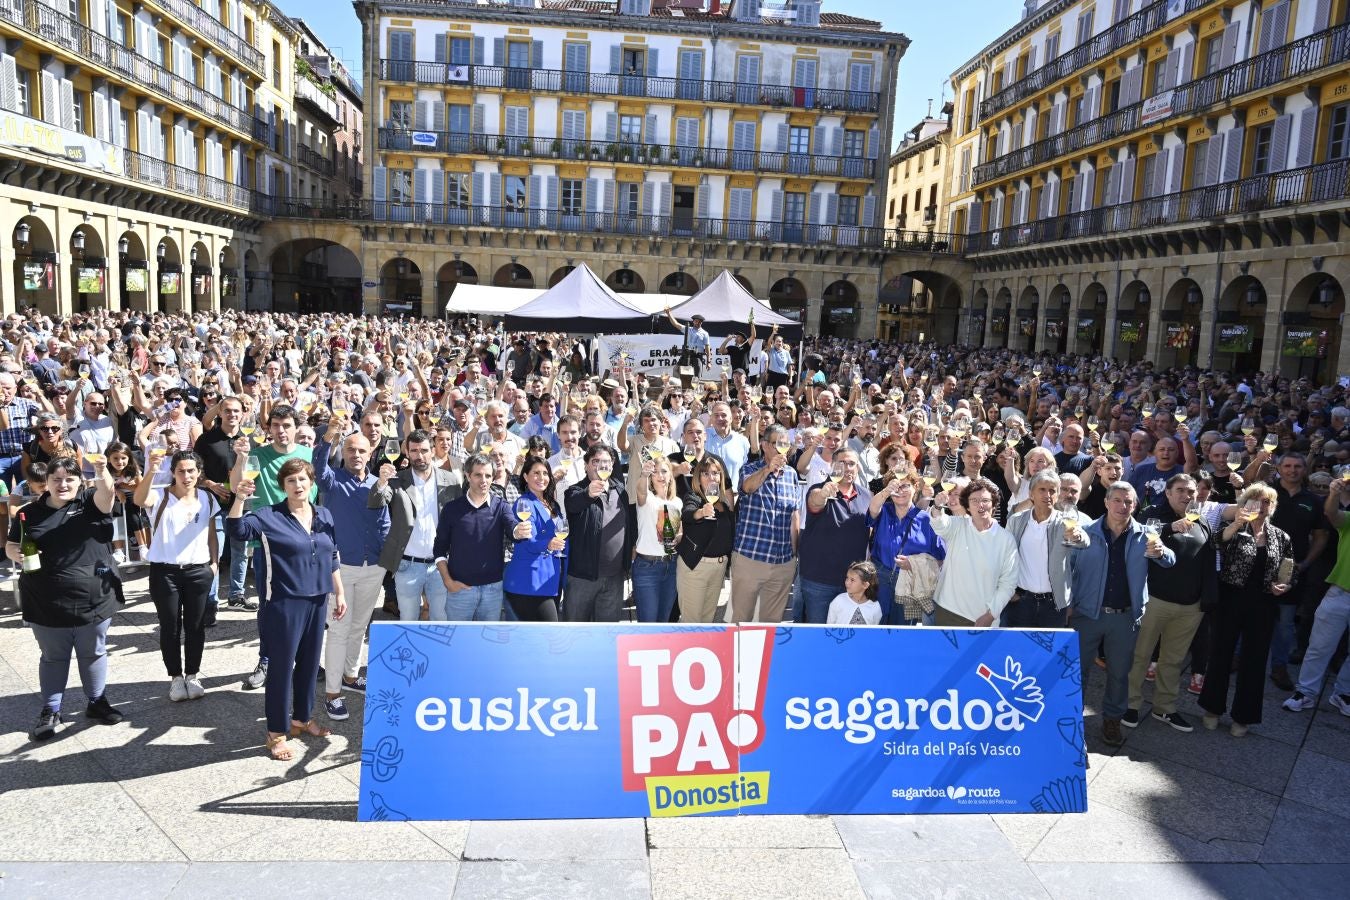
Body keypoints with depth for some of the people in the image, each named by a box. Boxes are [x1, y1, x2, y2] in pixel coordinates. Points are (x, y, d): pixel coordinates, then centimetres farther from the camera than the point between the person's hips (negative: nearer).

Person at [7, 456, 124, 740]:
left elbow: (106, 493, -25)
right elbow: (10, 546, 12)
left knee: (93, 654, 14)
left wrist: (102, 473, -46)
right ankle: (50, 711, 25)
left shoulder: (91, 503, -3)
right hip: (46, 603, 1)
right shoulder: (30, 513, 3)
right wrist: (16, 554, -12)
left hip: (93, 599, -1)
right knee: (53, 658, 13)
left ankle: (97, 702, 30)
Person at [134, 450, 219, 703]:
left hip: (198, 571, 3)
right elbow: (140, 500, -32)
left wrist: (215, 562, 3)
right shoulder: (160, 497, -8)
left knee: (195, 626, 11)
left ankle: (192, 675, 27)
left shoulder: (207, 498, 4)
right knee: (170, 627, 7)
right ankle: (175, 677, 23)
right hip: (164, 571, -2)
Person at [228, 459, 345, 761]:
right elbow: (237, 529, -22)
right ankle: (277, 732, 15)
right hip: (284, 603, -5)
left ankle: (302, 718, 33)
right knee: (281, 665, 2)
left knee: (309, 662, 16)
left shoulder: (324, 515, 8)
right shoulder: (270, 516, -7)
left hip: (317, 601, 5)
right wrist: (240, 499, -36)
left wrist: (339, 593, 13)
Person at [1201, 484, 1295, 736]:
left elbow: (1290, 574, 16)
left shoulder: (1281, 538, 7)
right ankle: (1213, 708, 24)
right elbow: (1219, 541, -27)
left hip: (1263, 607, 2)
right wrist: (1237, 523, -44)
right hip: (1231, 602, -2)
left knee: (1254, 661, 9)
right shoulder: (1235, 530, -3)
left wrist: (1284, 586, -4)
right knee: (1221, 654, 7)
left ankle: (1243, 716, 24)